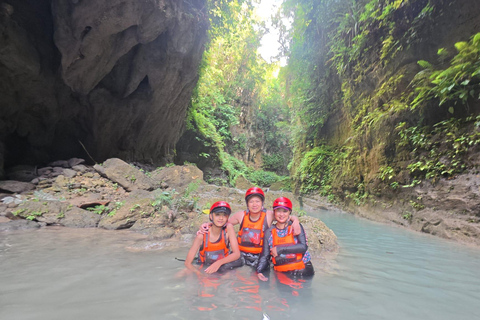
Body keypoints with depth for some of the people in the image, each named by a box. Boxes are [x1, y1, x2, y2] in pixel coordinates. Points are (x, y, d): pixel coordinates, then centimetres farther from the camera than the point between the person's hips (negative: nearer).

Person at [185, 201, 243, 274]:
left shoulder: (229, 228, -15)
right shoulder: (202, 235, -19)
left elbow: (237, 254, -17)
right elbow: (188, 263, -17)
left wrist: (219, 263, -33)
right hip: (205, 269, 1)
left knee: (239, 261, -27)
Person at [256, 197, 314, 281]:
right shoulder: (269, 232, 3)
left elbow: (303, 247, -13)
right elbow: (264, 256, 3)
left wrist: (280, 249, -15)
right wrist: (259, 270, -15)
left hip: (301, 270, -2)